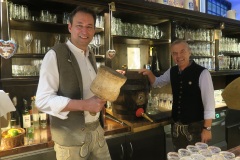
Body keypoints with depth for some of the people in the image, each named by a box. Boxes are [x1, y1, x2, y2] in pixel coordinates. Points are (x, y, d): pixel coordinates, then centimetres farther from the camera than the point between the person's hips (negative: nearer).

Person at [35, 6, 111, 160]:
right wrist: (84, 105, -26)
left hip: (96, 131, 7)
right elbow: (43, 100, -19)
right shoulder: (55, 55, -14)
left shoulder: (91, 56, 9)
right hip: (71, 137, -7)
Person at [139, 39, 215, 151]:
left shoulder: (202, 73, -17)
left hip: (195, 126, -5)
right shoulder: (172, 71, 1)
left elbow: (209, 102, -15)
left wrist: (207, 128, -15)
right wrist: (149, 73, -2)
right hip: (176, 125, 6)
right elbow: (157, 83, 18)